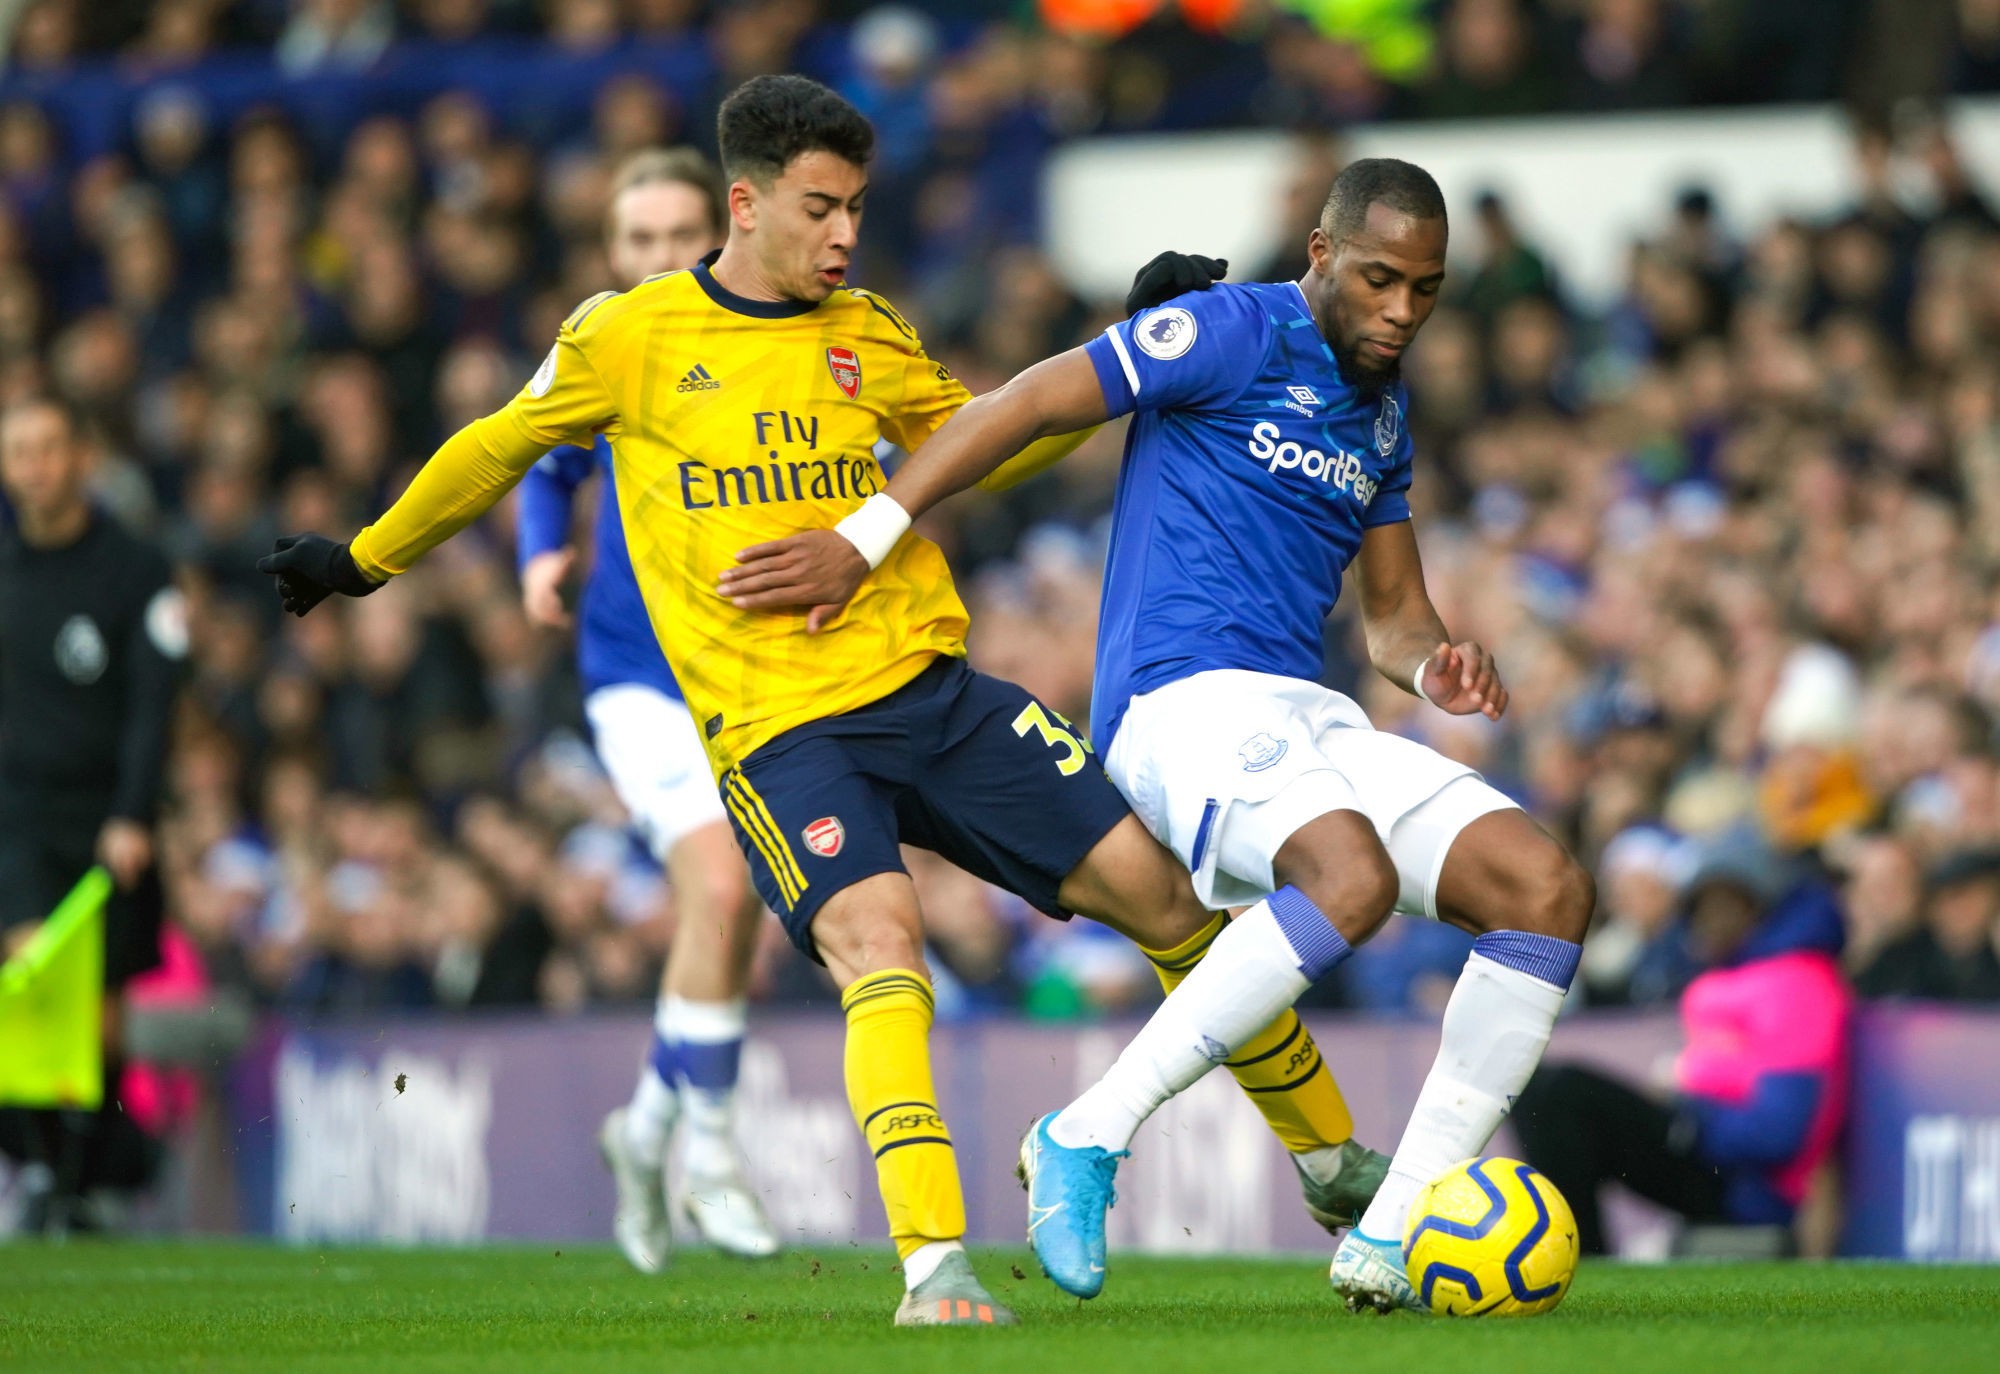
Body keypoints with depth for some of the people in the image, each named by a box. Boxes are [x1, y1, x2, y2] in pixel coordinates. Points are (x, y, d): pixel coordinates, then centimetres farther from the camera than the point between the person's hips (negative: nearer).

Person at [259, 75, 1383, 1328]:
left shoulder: (866, 335, 10)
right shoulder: (628, 337, -1)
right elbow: (497, 451, 15)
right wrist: (364, 559, 26)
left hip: (931, 691, 4)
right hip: (779, 732, -4)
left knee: (1154, 888, 0)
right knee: (879, 939, -30)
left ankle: (1335, 1155, 18)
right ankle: (934, 1270, -36)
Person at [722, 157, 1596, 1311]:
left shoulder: (1383, 413, 21)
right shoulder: (1235, 333, -3)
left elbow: (1394, 612, 26)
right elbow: (1033, 405, -5)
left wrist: (1433, 667, 1)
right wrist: (865, 540, -9)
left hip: (1313, 719, 8)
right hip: (1186, 697, -8)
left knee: (1549, 889, -10)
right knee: (1352, 878, -37)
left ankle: (1391, 1243, -9)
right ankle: (1085, 1143, -25)